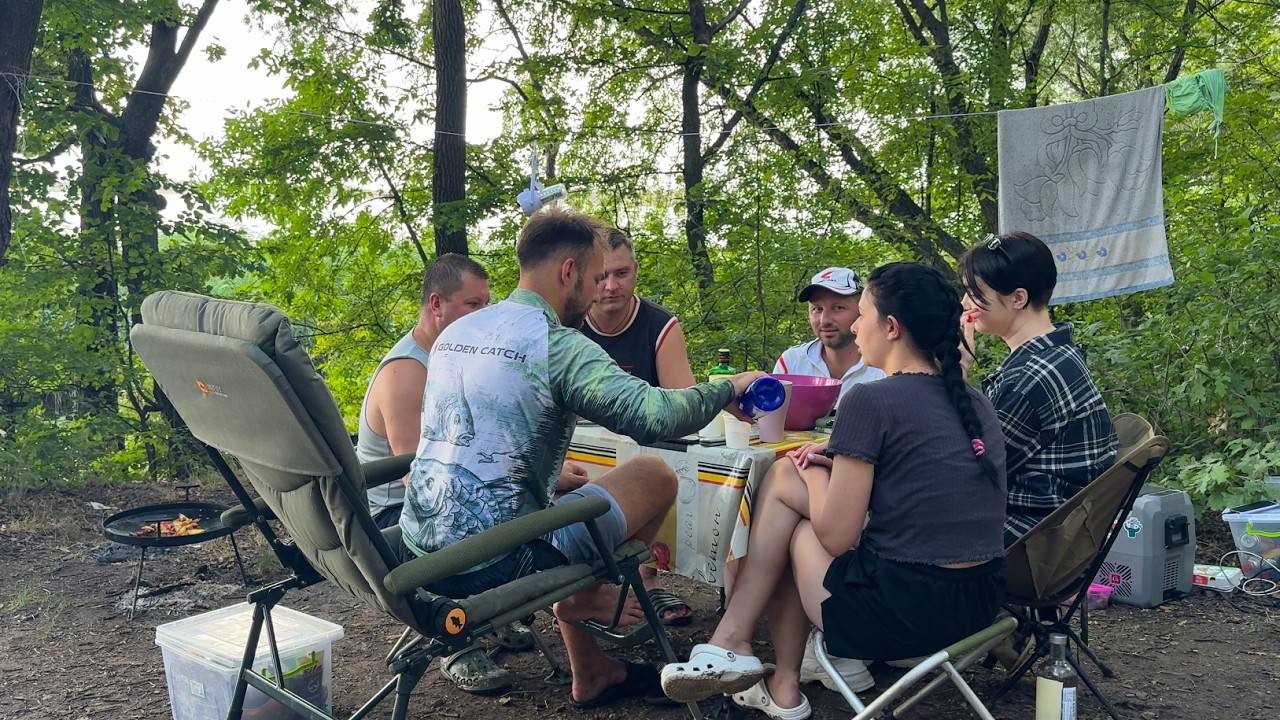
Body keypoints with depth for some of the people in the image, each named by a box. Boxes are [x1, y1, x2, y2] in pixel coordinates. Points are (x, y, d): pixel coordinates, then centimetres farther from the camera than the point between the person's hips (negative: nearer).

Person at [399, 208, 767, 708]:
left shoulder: (457, 331, 12)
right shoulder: (556, 343, -13)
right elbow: (655, 415, -23)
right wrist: (728, 389, -4)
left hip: (418, 555, 8)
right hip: (491, 567, -8)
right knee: (656, 476, 2)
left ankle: (592, 675, 34)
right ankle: (585, 596, 18)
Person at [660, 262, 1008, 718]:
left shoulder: (871, 400, -12)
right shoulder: (976, 405, 9)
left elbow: (835, 537, -11)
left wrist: (815, 475, 8)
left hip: (900, 611, -7)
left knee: (783, 480, 13)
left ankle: (732, 643, 17)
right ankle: (783, 683, 22)